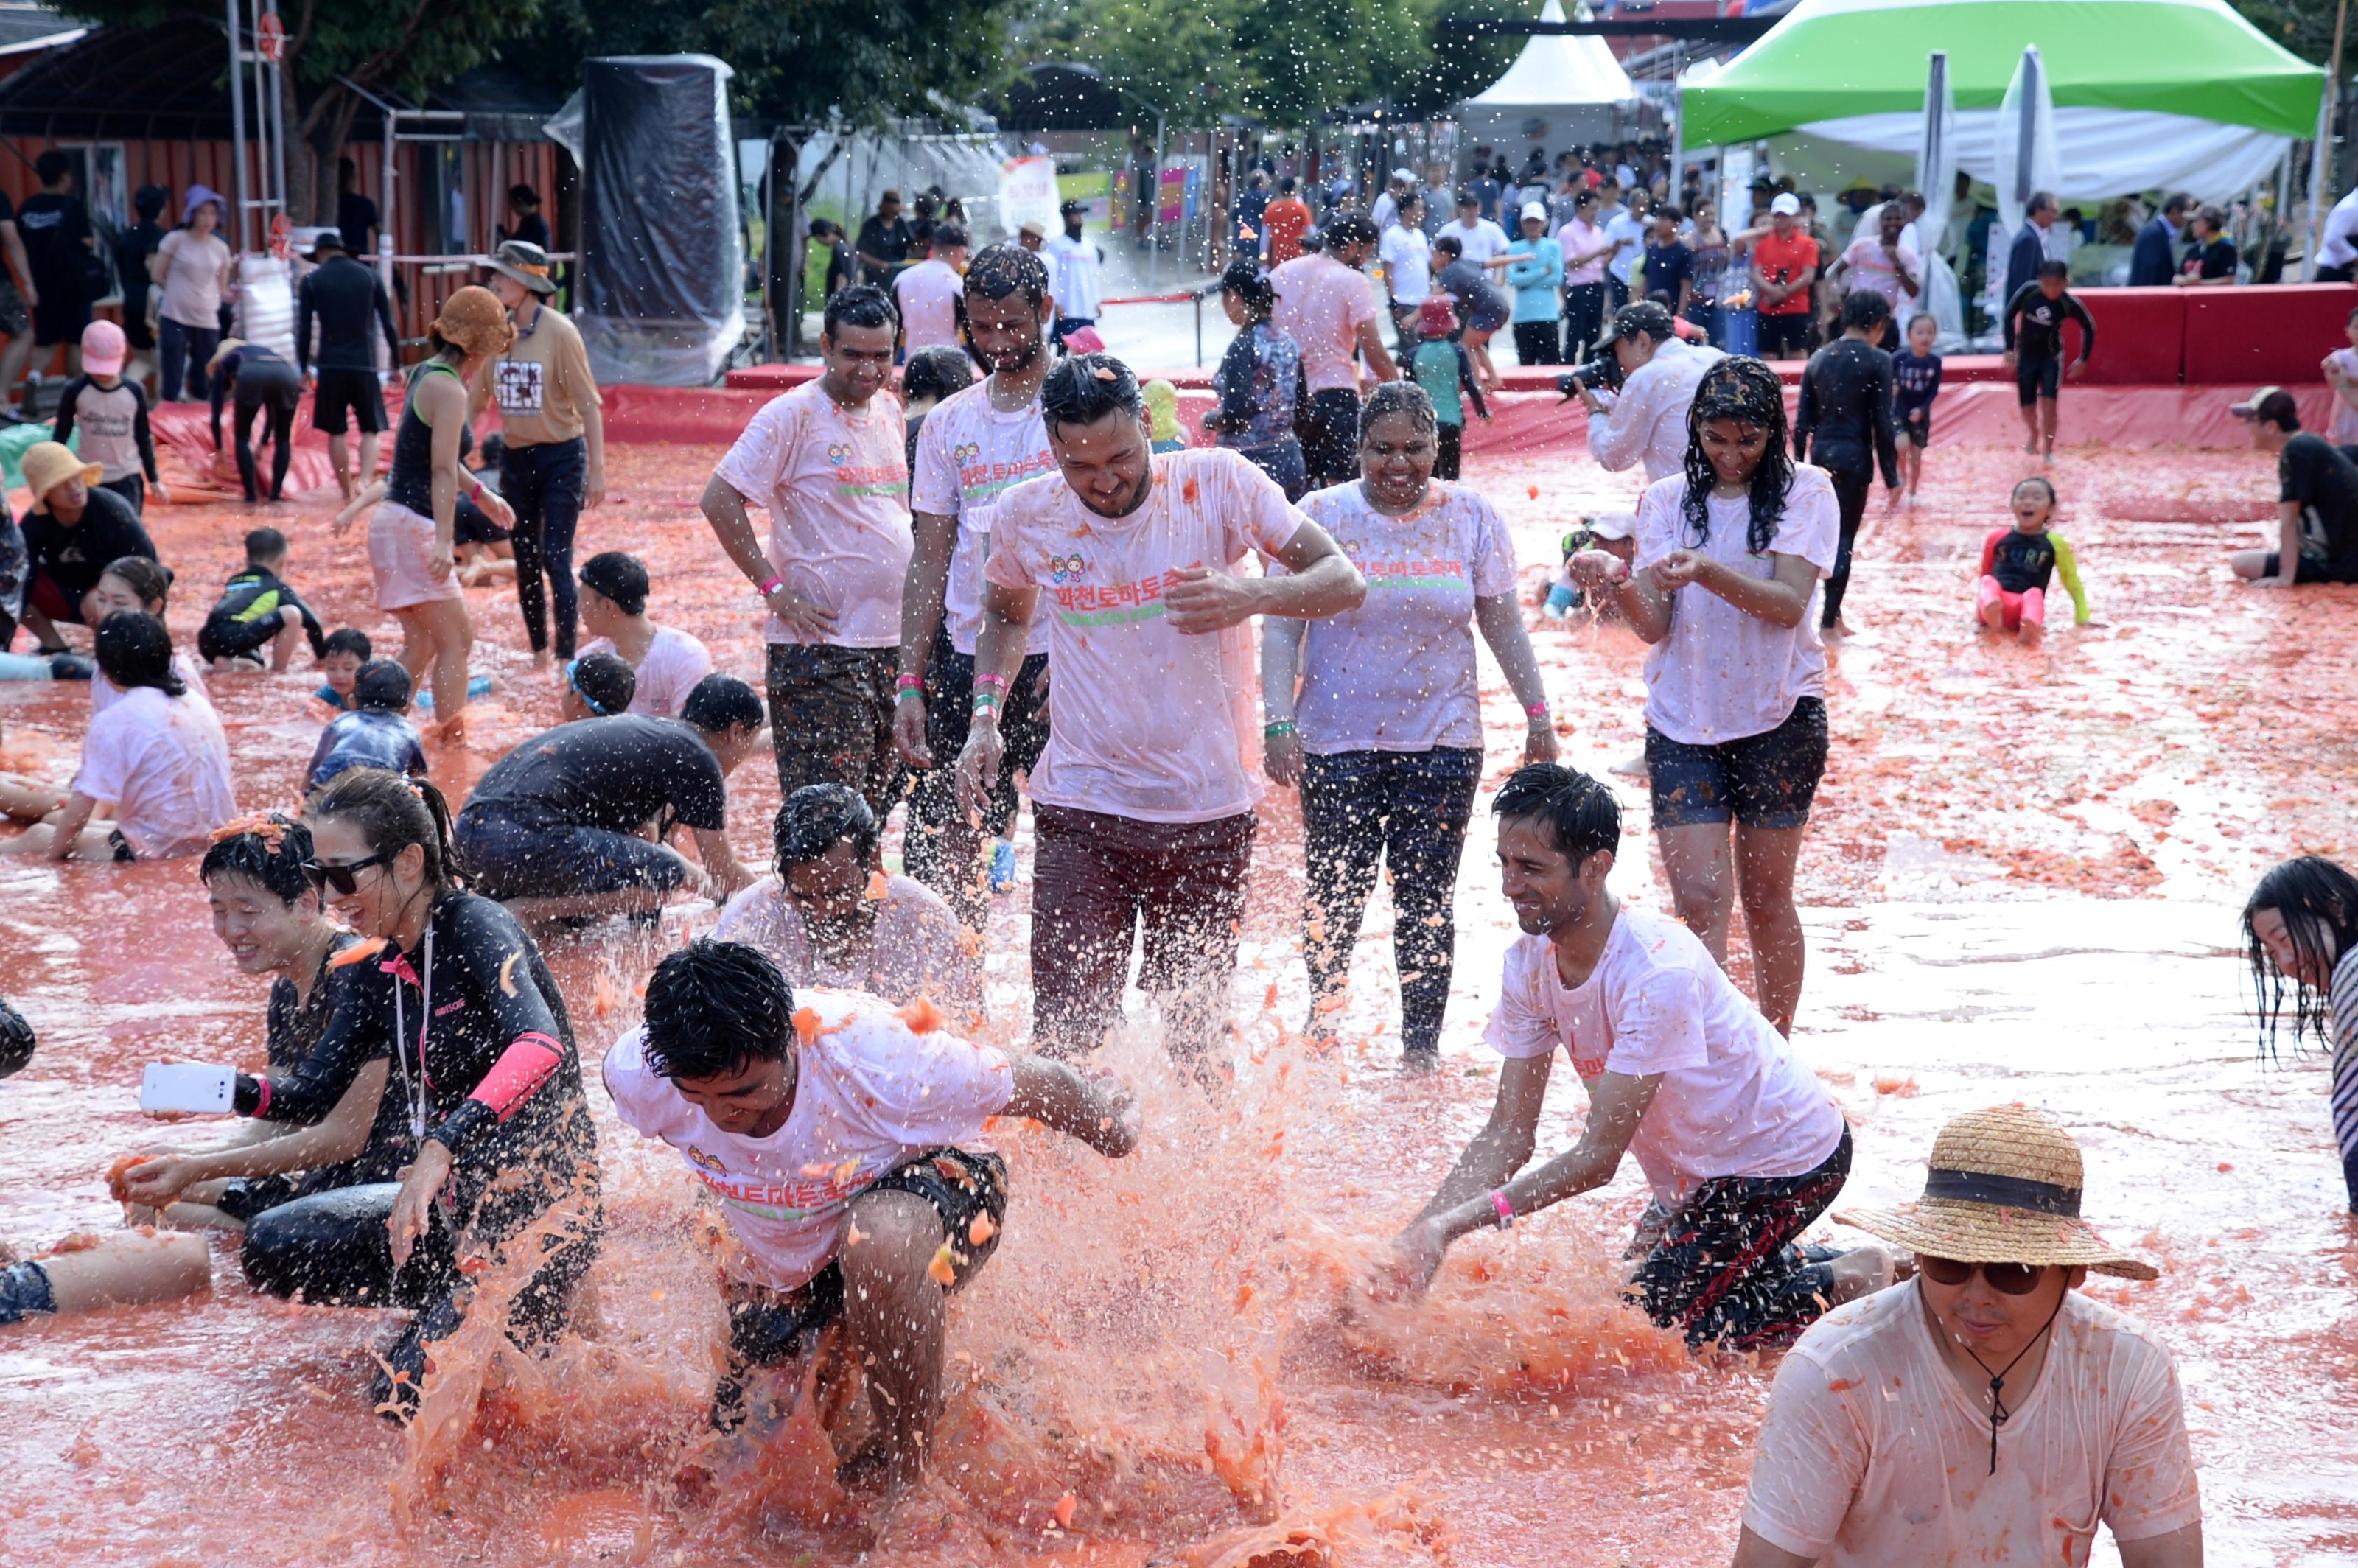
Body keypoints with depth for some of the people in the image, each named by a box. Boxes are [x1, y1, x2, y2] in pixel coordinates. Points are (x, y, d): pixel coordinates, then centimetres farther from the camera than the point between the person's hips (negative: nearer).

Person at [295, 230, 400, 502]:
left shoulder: (312, 281, 4)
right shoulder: (370, 276, 7)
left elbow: (303, 329, 1)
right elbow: (388, 324, 5)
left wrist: (304, 368, 9)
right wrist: (397, 363, 12)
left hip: (330, 367, -1)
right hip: (365, 365, 1)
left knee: (336, 432, 9)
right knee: (371, 430, 7)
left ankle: (347, 492, 13)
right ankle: (365, 481, -15)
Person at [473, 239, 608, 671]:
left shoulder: (559, 332, -13)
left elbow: (588, 405, -13)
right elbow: (473, 402, 9)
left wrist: (597, 471, -16)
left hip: (561, 457, -5)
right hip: (515, 458, 5)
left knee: (555, 558, -9)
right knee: (525, 561, 10)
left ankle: (566, 657, -3)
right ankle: (538, 652, 23)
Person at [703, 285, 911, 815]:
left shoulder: (890, 410, 12)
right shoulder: (793, 414, -10)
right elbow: (719, 499, -14)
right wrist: (774, 588, -16)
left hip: (891, 640, 7)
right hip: (819, 641, -7)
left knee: (879, 801, 13)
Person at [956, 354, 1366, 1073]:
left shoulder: (1216, 482, -9)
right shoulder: (1025, 515, -1)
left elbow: (1345, 582, -8)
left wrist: (1250, 596, -27)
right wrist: (984, 717, 6)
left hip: (1206, 811, -1)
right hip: (1078, 810, 1)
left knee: (1195, 1039, 9)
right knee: (1065, 1036, -6)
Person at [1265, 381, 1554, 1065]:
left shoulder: (1470, 517, 4)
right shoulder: (1320, 517, -1)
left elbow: (1503, 623, 10)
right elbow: (1281, 628, -2)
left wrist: (1537, 713, 8)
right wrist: (1279, 724, -11)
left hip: (1442, 743, 1)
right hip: (1337, 743, -1)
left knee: (1427, 902, 1)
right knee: (1334, 897, 5)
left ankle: (1422, 1046, 11)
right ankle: (1321, 1022, 28)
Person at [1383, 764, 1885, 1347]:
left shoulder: (1657, 970, -35)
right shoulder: (1530, 963, -10)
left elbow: (1599, 1156, -34)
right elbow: (1508, 1135, -8)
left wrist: (1453, 1223, -40)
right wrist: (1418, 1236, -23)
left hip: (1787, 1161, -8)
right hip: (1700, 1167, 8)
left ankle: (1847, 1284, 6)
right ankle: (1808, 1261, 30)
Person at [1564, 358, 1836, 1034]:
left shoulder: (1805, 491, 0)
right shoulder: (1667, 500, 7)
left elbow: (1788, 603, -13)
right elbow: (1653, 624, -2)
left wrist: (1707, 572, -29)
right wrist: (1618, 583, -24)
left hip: (1779, 716, -1)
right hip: (1683, 719, 1)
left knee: (1765, 897, 7)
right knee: (1699, 897, -8)